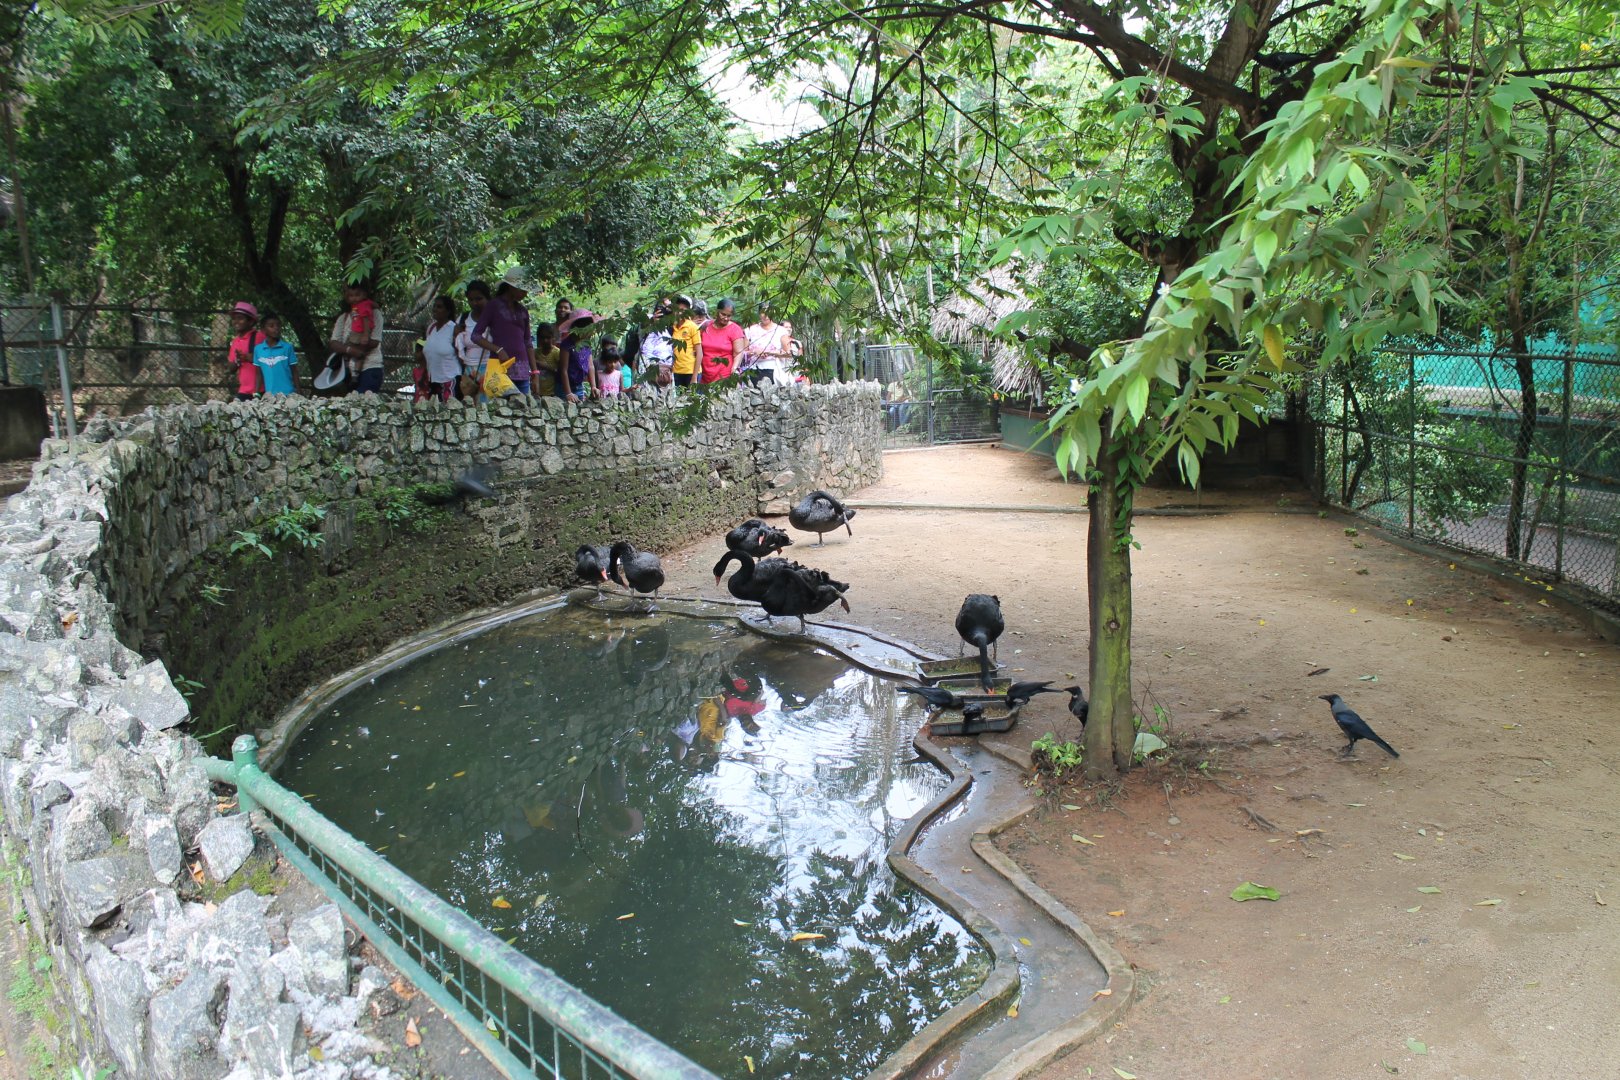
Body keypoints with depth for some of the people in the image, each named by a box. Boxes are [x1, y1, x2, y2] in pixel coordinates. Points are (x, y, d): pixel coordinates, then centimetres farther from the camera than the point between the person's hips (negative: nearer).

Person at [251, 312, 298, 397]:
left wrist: (298, 392, -1)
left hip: (288, 393, -2)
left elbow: (294, 372, 3)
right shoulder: (258, 349, 6)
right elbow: (259, 374, 10)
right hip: (269, 394, 2)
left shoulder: (287, 347, 0)